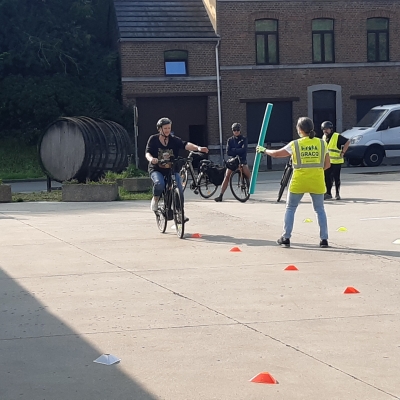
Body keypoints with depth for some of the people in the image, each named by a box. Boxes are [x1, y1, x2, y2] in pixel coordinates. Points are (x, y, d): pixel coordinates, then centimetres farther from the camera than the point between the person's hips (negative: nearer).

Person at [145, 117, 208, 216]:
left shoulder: (174, 140, 0)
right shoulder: (153, 139, -1)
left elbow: (186, 145, -16)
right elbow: (148, 153, -11)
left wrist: (198, 148, -35)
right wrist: (151, 159, -36)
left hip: (172, 170, 2)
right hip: (157, 170, -2)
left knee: (179, 189, -16)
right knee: (159, 183, -33)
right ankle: (155, 200, -2)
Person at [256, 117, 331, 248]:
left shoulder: (295, 144, -5)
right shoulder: (322, 143, 1)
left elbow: (276, 153, 4)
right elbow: (327, 164, 5)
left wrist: (264, 150, 21)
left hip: (299, 182, -2)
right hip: (317, 182, 2)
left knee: (290, 208, 14)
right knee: (320, 209, 13)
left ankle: (286, 238, 13)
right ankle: (324, 239, 8)